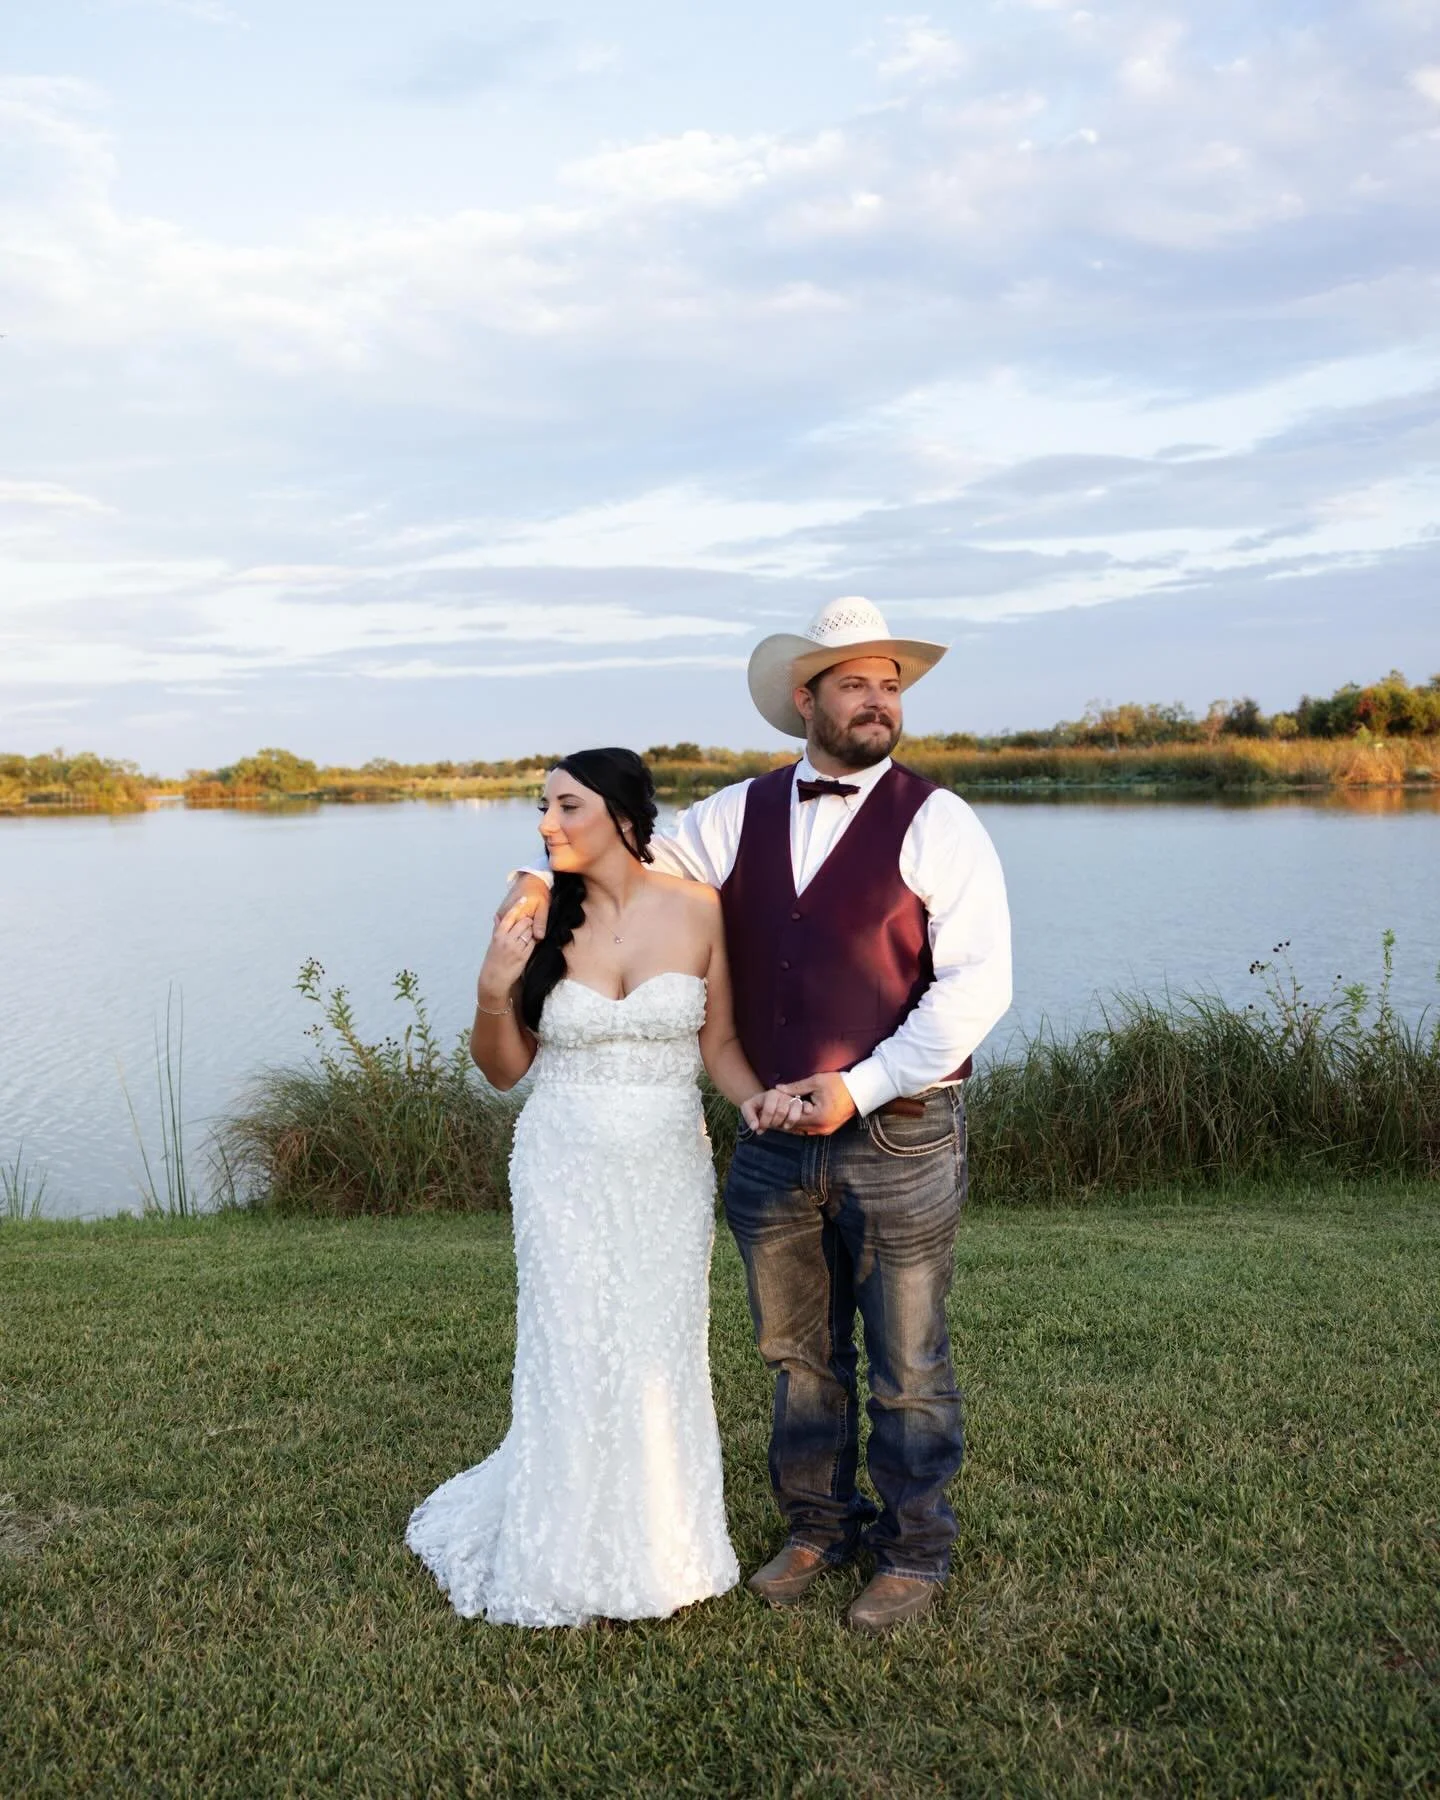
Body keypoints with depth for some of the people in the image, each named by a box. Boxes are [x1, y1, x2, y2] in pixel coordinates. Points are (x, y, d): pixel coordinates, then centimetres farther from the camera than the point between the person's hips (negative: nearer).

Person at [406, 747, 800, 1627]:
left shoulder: (696, 909, -6)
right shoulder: (538, 917, -7)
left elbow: (719, 1038, 3)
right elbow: (504, 1068, 1)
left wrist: (754, 1094, -16)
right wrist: (493, 992, -17)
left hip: (671, 1168, 1)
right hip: (568, 1169, -1)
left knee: (662, 1362, 11)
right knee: (575, 1365, 6)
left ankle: (659, 1547, 33)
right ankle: (567, 1561, 28)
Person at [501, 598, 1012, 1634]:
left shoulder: (935, 824, -7)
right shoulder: (737, 816, 5)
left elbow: (975, 984, -14)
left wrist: (859, 1089, -18)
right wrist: (549, 889, -5)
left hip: (900, 1137, -4)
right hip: (775, 1138, 4)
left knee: (907, 1365, 10)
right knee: (799, 1352, 18)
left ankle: (917, 1551, 30)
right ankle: (818, 1527, 38)